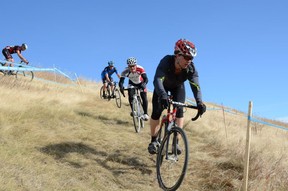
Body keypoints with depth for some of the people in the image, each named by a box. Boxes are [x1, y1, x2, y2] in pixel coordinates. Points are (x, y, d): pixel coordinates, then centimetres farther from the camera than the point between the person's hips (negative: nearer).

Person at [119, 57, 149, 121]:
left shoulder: (140, 69, -38)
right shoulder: (125, 71, -35)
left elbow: (146, 79, -41)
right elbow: (121, 81, -40)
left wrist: (143, 84, -62)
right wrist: (121, 87, -62)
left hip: (141, 83, -1)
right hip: (132, 84, 1)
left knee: (144, 98, -14)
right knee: (130, 97, -16)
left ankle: (145, 113, -1)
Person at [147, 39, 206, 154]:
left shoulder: (190, 68, -32)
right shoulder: (166, 62, -40)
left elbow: (195, 85, -41)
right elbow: (157, 80, -53)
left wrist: (199, 102, -58)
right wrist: (163, 95, -71)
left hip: (178, 87, 2)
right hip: (163, 86, -2)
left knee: (179, 111, -16)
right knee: (156, 112, -12)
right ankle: (154, 141, 6)